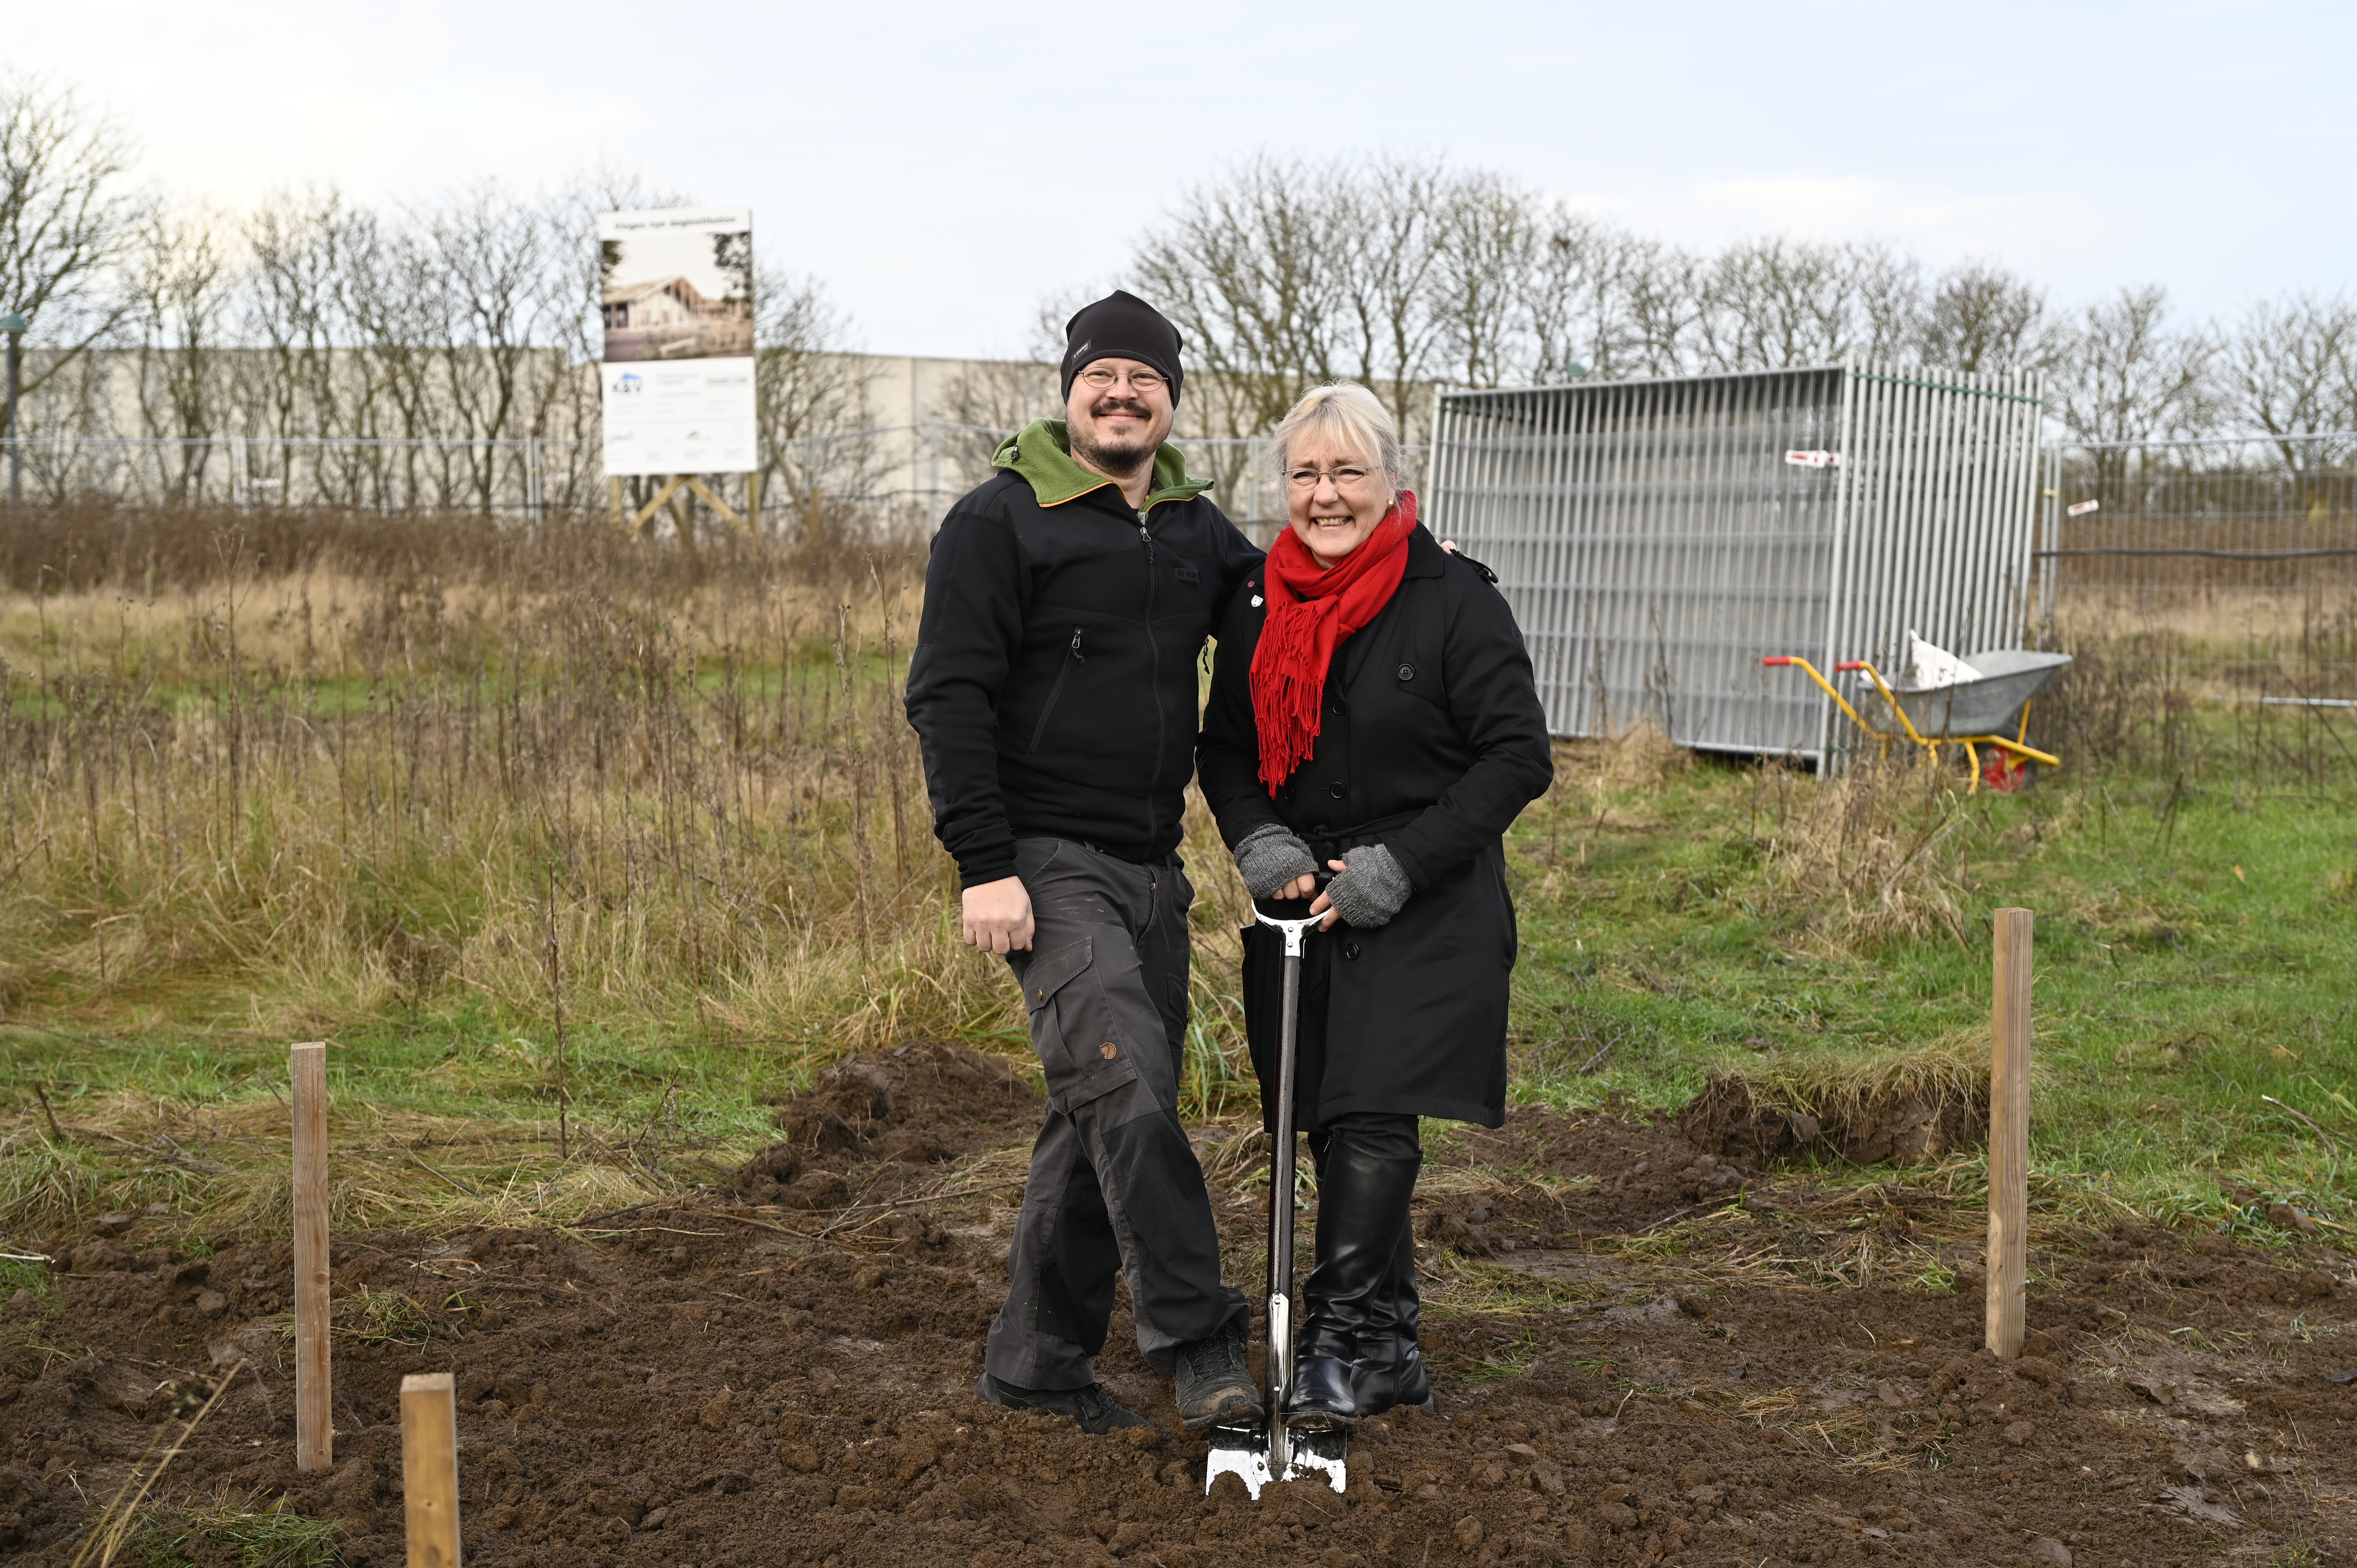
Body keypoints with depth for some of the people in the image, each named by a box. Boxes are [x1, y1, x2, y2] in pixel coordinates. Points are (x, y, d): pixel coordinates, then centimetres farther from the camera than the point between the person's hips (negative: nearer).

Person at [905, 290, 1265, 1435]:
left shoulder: (1197, 527, 14)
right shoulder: (999, 521, -6)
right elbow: (948, 696, -11)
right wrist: (983, 865, -18)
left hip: (1152, 869, 7)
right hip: (1046, 865, -7)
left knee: (1105, 1119, 10)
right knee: (1128, 1091, -20)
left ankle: (1037, 1360, 22)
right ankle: (1197, 1343, -11)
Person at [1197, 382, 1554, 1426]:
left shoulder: (1454, 601, -8)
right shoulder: (1260, 607, 8)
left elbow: (1519, 757, -9)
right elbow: (1226, 749, 16)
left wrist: (1397, 865, -15)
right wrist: (1261, 842, -5)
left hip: (1428, 917, -5)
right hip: (1304, 908, 5)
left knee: (1372, 1121, -16)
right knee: (1332, 1128, 7)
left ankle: (1341, 1343, -10)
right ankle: (1390, 1350, 19)